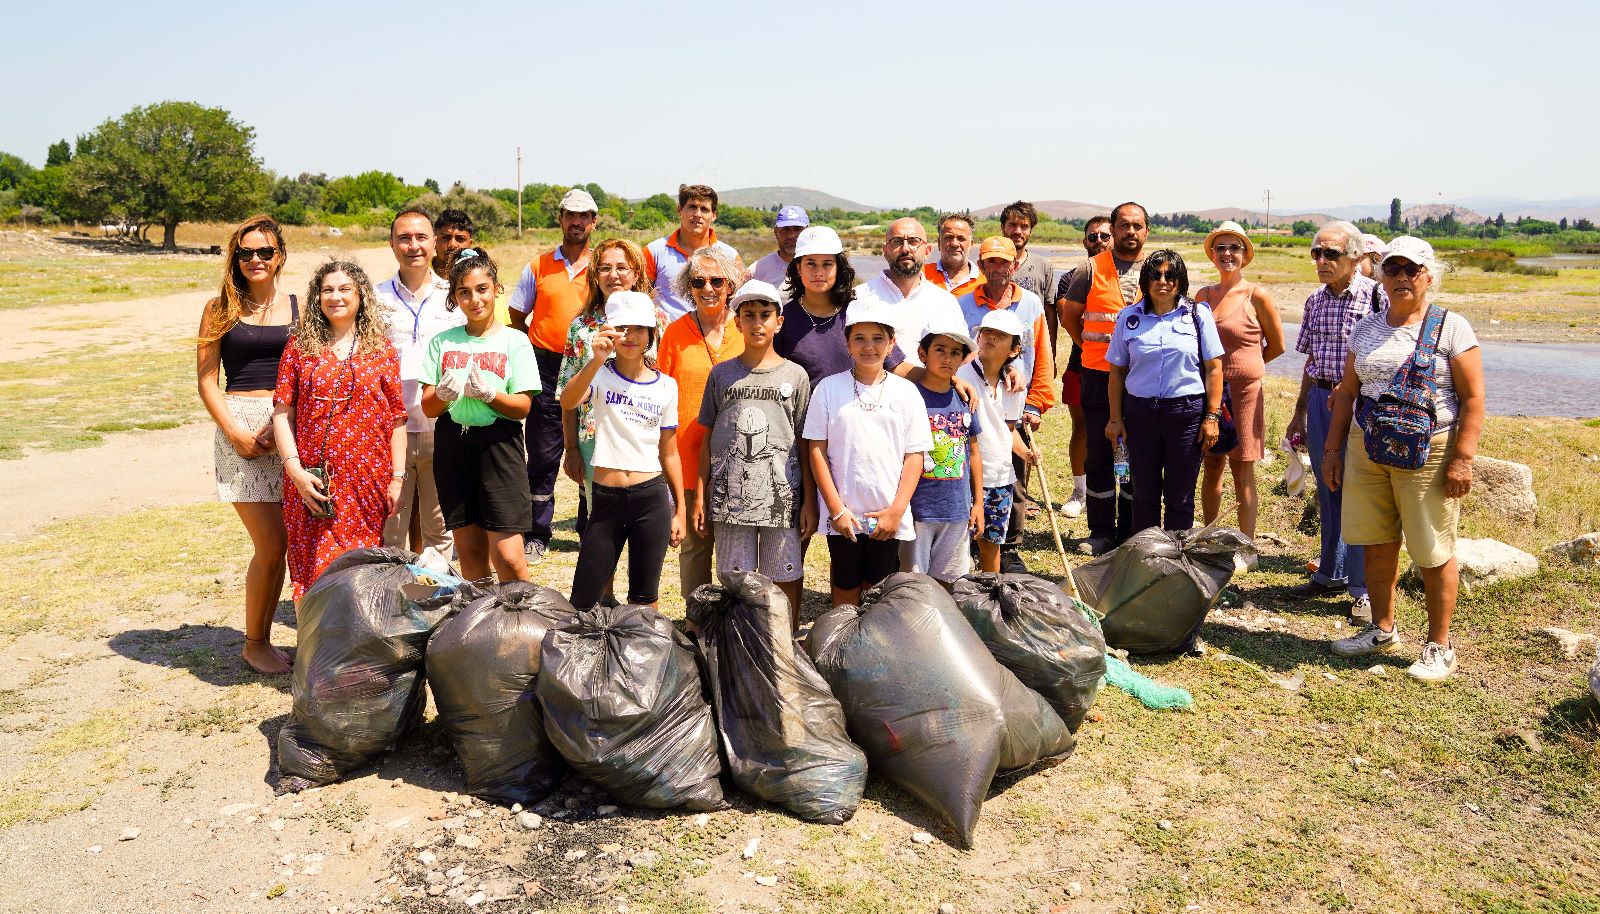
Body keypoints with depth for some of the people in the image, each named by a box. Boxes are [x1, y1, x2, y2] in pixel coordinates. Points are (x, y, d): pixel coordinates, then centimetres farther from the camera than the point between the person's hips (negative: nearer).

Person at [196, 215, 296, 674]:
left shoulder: (299, 308, 10)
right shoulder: (220, 308, 7)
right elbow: (207, 380, 4)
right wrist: (234, 432, -8)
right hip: (240, 426, -2)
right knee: (271, 545, -6)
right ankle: (254, 643, 14)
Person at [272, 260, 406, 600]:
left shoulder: (382, 349, 6)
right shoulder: (300, 346, 7)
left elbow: (397, 418, 4)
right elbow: (282, 413, 3)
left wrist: (398, 478, -1)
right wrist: (295, 470, -8)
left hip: (368, 481, 0)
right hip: (313, 481, 0)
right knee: (316, 573, 1)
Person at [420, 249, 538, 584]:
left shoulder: (514, 341, 1)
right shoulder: (442, 341, 9)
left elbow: (523, 406, -5)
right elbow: (428, 407, 5)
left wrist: (489, 393, -22)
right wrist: (443, 393, -17)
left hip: (498, 442, -3)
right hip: (453, 443, 3)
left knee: (508, 555, -10)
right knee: (470, 552, 10)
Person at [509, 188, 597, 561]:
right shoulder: (538, 266, 7)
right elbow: (517, 317, 13)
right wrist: (536, 355, 5)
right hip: (547, 369, 0)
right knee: (543, 455, 3)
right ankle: (537, 534, 11)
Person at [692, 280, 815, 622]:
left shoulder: (795, 375, 5)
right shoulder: (722, 373, 8)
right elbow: (708, 439, 10)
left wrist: (810, 501, 1)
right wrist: (700, 497, 7)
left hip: (782, 497, -1)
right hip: (730, 496, 1)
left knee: (786, 579, 5)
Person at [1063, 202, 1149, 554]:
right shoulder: (1091, 269, 1)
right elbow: (1069, 317, 8)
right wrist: (1094, 349, 6)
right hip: (1099, 375, -1)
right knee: (1099, 454, 3)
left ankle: (1130, 530, 18)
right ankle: (1101, 531, 13)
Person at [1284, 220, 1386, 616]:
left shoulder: (1375, 296, -9)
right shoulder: (1315, 301, 10)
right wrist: (1299, 413, 17)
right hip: (1320, 401, 6)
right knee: (1327, 491, 14)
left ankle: (1364, 588, 8)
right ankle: (1332, 575, 28)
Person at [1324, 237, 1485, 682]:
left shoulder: (1452, 327, -3)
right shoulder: (1365, 329, 10)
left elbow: (1473, 398, -6)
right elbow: (1347, 392, 14)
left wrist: (1463, 459, -13)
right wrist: (1332, 448, 10)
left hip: (1428, 452, -4)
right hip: (1367, 448, 5)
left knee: (1434, 553, 2)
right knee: (1376, 544, 11)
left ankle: (1439, 646, 15)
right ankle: (1382, 630, 27)